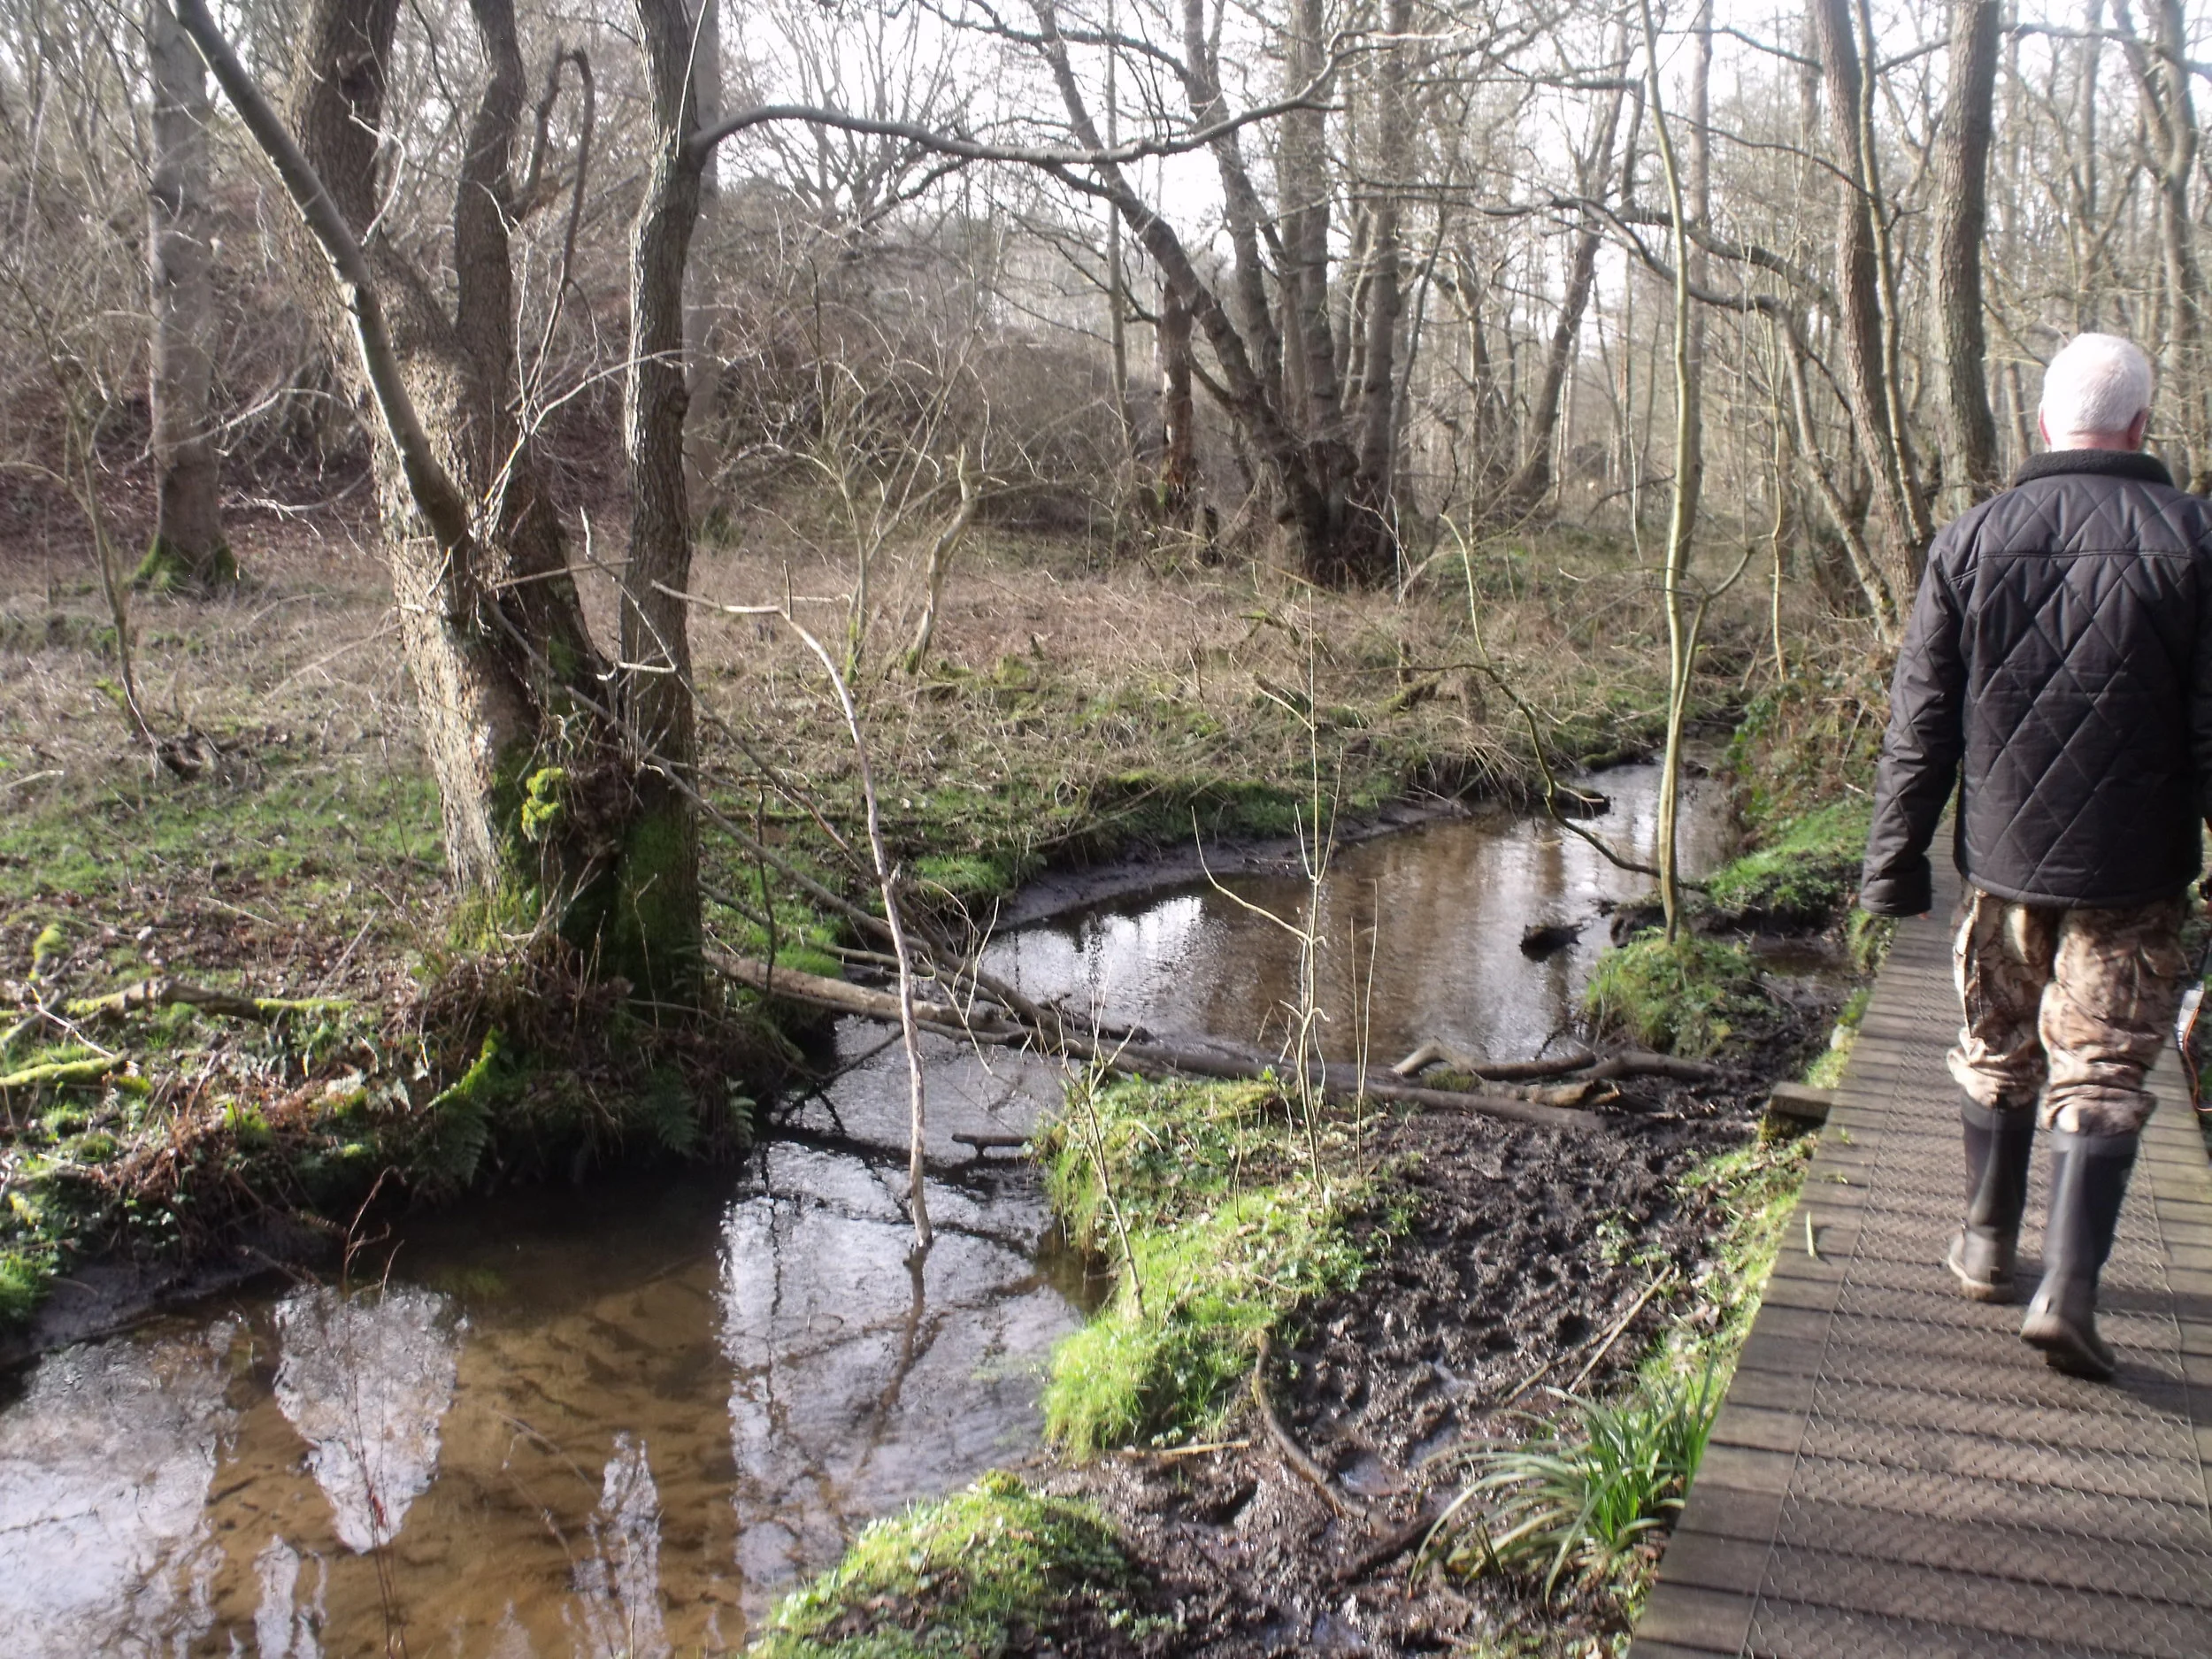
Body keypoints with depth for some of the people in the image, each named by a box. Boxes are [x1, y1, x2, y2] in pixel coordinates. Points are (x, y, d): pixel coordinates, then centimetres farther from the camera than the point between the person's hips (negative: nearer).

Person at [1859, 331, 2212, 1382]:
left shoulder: (1971, 541, -2)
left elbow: (1919, 725, 0)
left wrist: (1896, 863, 6)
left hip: (2002, 859, 2)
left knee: (1997, 1054, 18)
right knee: (2101, 1077, 4)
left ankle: (1988, 1246, 31)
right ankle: (2068, 1289, -4)